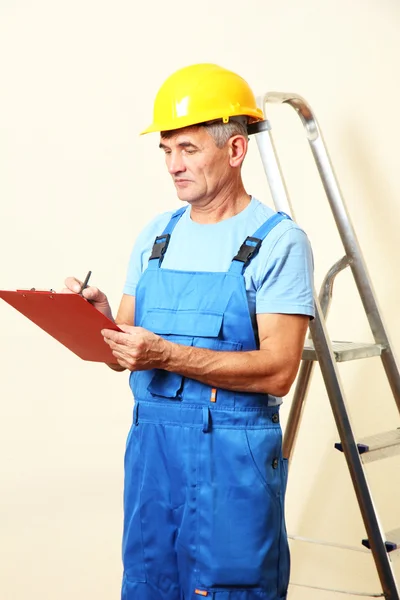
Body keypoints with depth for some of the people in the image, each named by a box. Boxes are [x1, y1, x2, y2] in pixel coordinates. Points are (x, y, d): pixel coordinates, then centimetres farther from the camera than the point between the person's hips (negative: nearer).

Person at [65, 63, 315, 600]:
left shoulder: (278, 240, -7)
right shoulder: (156, 236, 11)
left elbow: (278, 370, -15)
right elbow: (126, 350, 11)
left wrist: (167, 355, -23)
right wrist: (101, 319, -11)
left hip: (233, 455, -5)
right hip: (151, 444, 5)